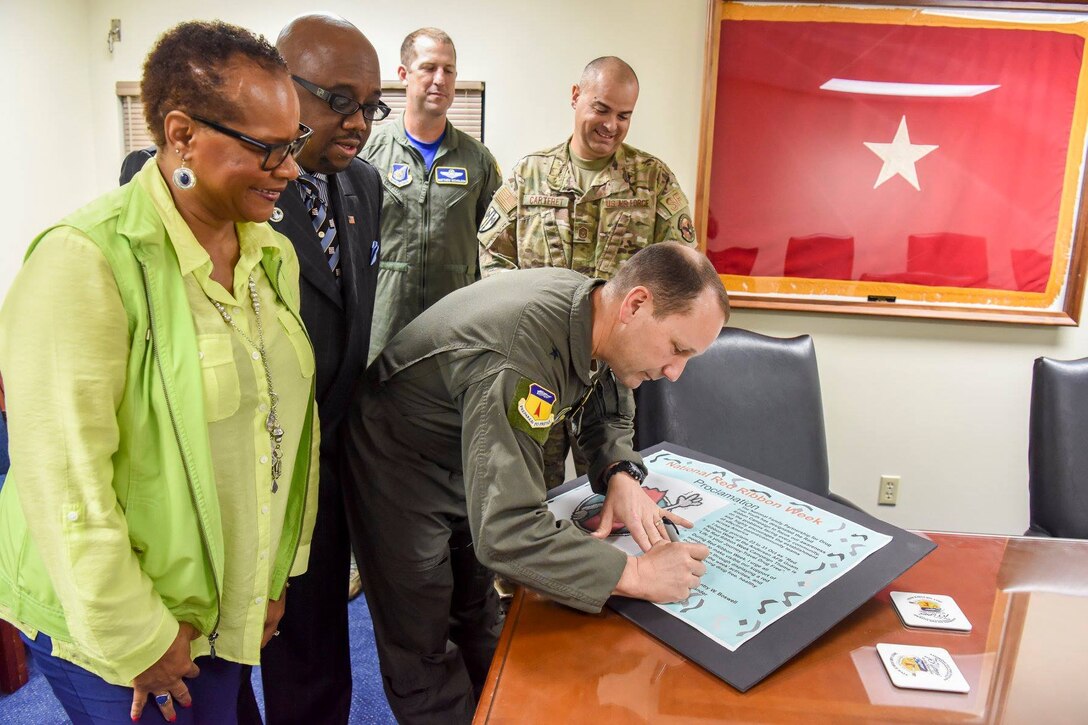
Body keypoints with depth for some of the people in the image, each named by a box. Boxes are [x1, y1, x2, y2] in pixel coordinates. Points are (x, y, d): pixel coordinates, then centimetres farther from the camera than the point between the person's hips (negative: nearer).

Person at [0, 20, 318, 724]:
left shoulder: (274, 253, 1)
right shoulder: (85, 261, -21)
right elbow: (64, 475, -22)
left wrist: (276, 576, 8)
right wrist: (135, 640, -15)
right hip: (104, 619, -6)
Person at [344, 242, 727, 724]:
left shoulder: (594, 307, -14)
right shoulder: (517, 359, -40)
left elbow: (609, 410, 4)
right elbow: (504, 530, -43)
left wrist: (620, 473, -15)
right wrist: (634, 573, -37)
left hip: (470, 460, 8)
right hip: (401, 468, -7)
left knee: (476, 617, 21)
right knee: (425, 650, 3)